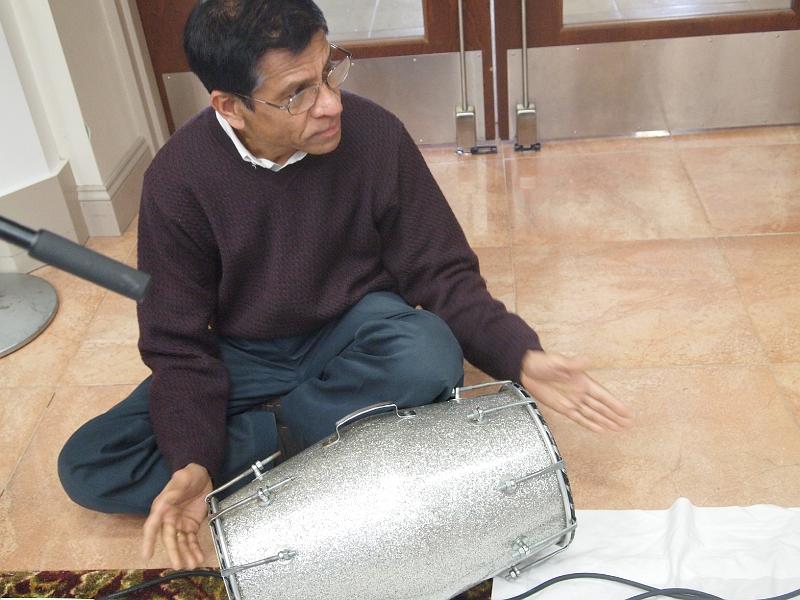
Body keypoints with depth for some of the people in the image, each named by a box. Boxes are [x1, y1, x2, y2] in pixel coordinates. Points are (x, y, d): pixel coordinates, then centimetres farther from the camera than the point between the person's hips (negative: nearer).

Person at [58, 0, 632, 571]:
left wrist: (521, 356, -26)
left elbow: (442, 273, -10)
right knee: (87, 466, -15)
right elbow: (179, 343, -13)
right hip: (243, 356, 1)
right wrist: (192, 460, -29)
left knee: (431, 358, -35)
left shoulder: (375, 133, -19)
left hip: (353, 333, 0)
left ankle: (269, 429, -13)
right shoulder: (178, 178, -18)